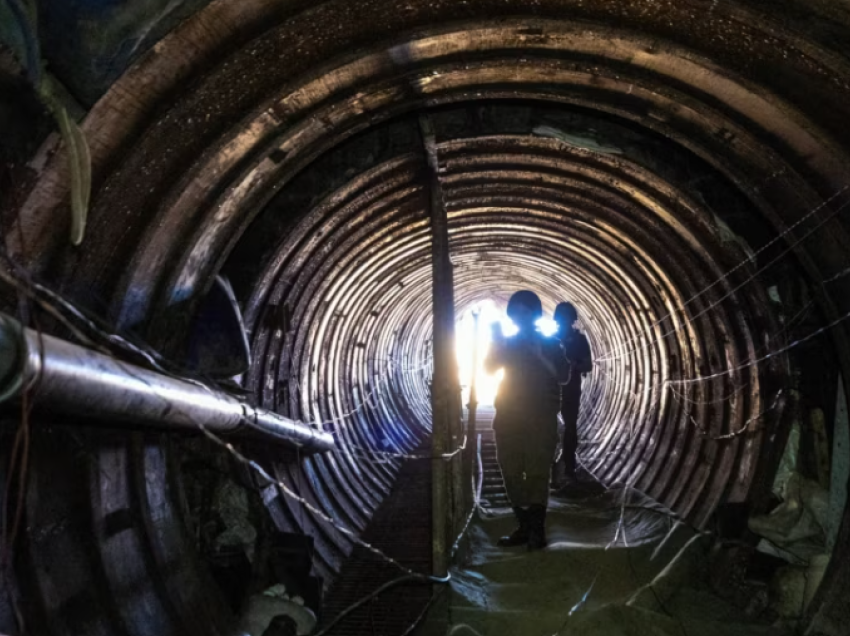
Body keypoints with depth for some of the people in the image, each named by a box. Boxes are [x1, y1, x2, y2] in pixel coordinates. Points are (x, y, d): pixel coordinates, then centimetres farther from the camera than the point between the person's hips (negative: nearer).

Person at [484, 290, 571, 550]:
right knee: (512, 474, 2)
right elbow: (489, 367, 2)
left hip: (541, 419, -4)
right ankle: (524, 526, 8)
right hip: (508, 417, 4)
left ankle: (537, 529, -9)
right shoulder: (508, 343, 14)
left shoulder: (548, 342, 6)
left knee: (537, 473, -9)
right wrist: (496, 342, -11)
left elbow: (563, 375, -7)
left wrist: (539, 353, -17)